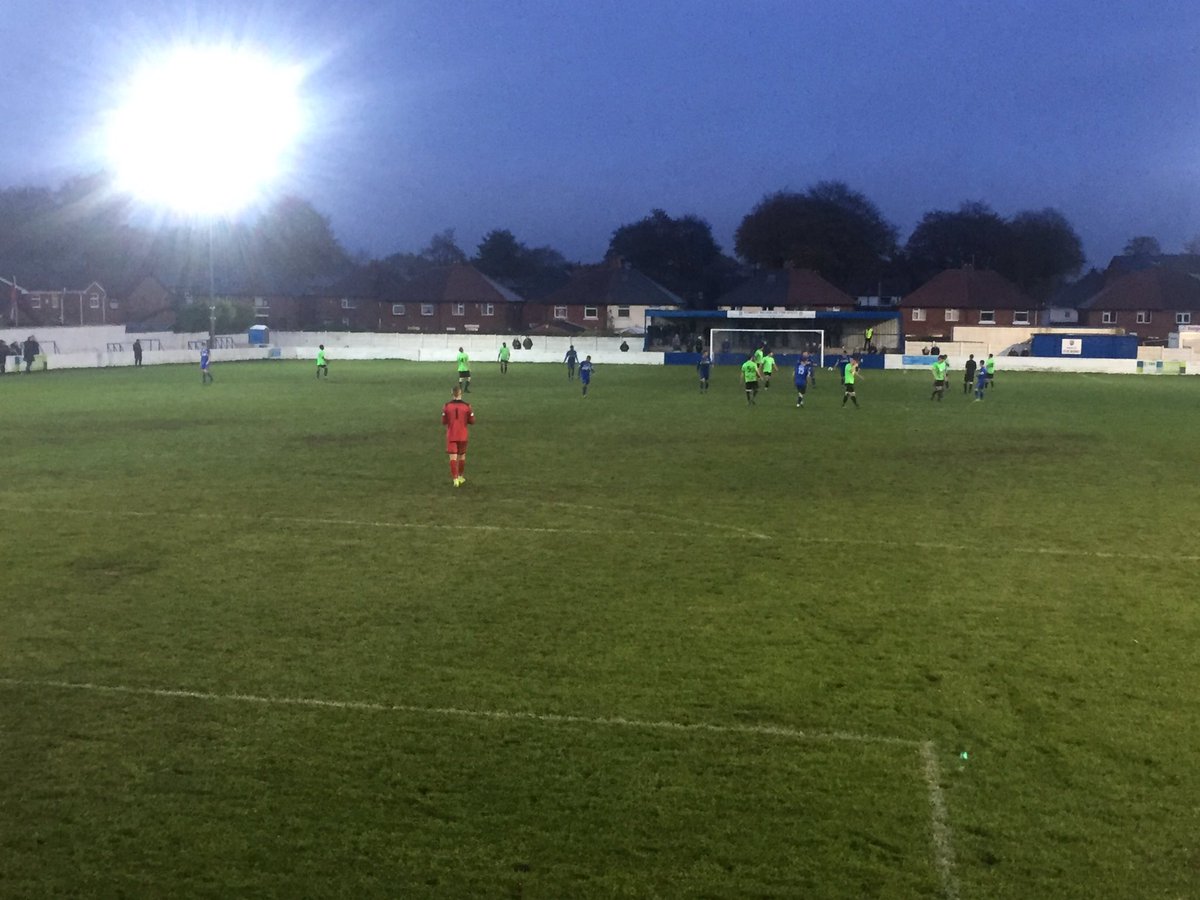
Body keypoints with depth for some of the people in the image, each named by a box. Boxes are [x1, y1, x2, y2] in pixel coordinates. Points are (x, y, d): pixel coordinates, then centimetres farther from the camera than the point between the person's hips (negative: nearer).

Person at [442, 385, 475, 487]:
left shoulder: (447, 406, -7)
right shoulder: (467, 406, -7)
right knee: (462, 456, 17)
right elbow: (472, 421, -3)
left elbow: (444, 422, -3)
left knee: (453, 457, -1)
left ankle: (455, 479, -10)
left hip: (451, 436, -1)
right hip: (463, 436, 1)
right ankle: (461, 477, 28)